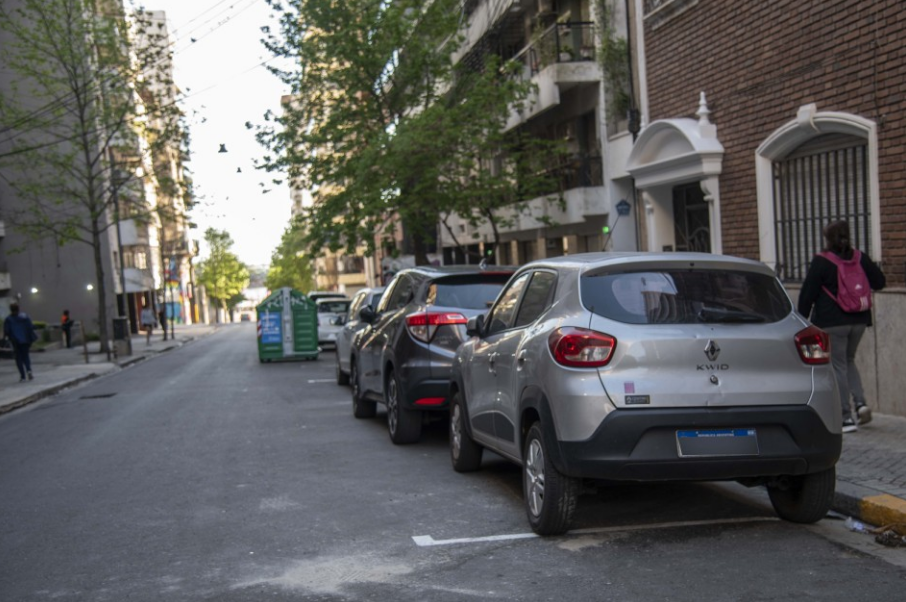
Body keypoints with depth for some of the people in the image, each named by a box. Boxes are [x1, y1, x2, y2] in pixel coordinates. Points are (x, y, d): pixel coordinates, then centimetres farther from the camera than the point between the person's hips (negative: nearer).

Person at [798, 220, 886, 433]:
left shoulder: (821, 262, -10)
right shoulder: (860, 258, 4)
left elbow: (808, 293, -10)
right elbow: (879, 282, 10)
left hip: (831, 322, -5)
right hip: (859, 320, 5)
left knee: (838, 366, 0)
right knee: (849, 361, 22)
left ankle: (846, 418, -1)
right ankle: (860, 402, 2)